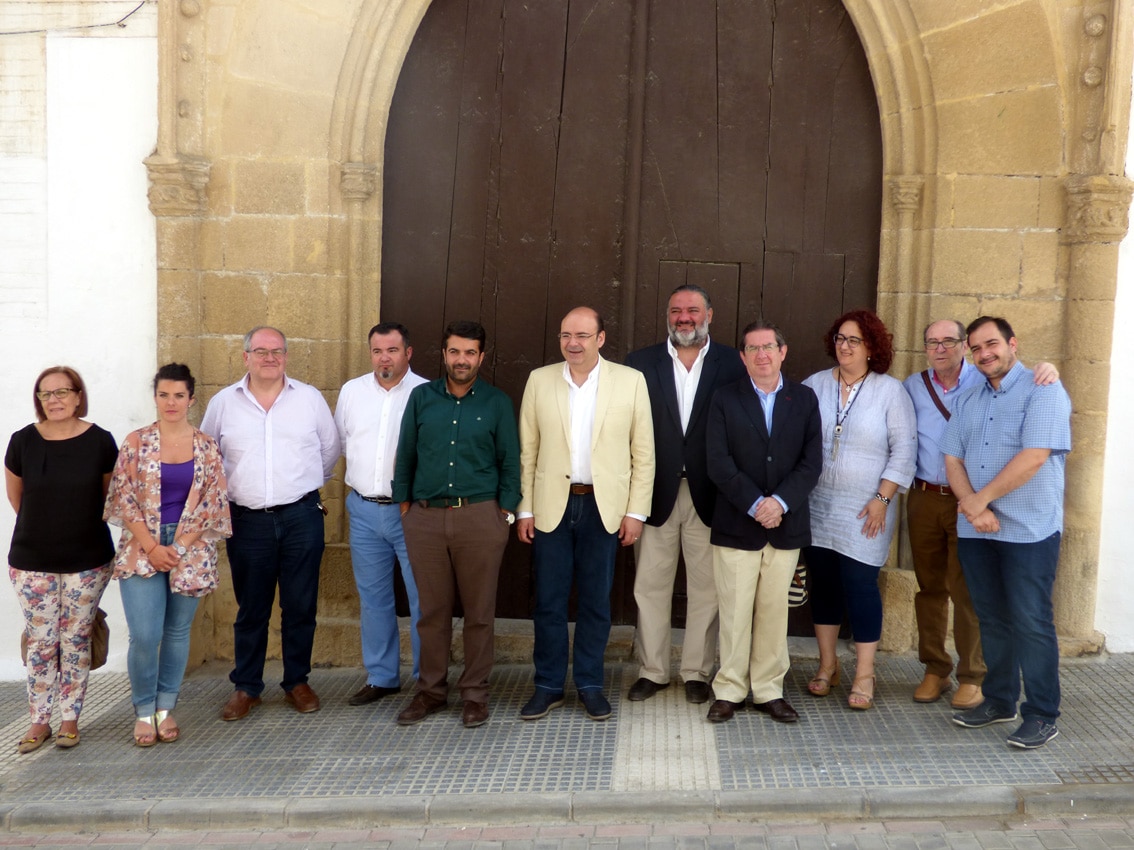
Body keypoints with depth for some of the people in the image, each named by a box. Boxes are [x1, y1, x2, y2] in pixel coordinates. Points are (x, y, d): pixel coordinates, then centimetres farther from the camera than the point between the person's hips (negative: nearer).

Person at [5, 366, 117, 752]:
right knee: (41, 642, 7)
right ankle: (39, 721, 21)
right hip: (32, 561, 1)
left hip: (87, 561, -1)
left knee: (76, 641, 8)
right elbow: (15, 494, 10)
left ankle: (70, 719, 22)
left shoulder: (100, 441, -9)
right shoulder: (23, 441, -6)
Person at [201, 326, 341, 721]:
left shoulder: (310, 398, 4)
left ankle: (297, 682, 21)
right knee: (250, 609, 8)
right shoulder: (223, 403, 6)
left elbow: (330, 448, 15)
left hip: (302, 517, 0)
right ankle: (245, 687, 20)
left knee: (300, 606, 6)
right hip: (247, 521, 0)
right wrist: (222, 495, 13)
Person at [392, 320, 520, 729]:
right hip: (425, 517, 2)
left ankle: (474, 694, 16)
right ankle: (431, 691, 21)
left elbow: (510, 461, 4)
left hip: (480, 516, -2)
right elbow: (406, 454, 12)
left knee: (479, 612, 4)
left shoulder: (497, 403, 3)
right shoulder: (421, 397, 8)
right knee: (432, 610, 8)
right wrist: (404, 503, 8)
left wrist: (506, 511, -2)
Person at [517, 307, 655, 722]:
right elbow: (527, 450, 5)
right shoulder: (540, 380, 3)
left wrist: (636, 511, -3)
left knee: (596, 602, 9)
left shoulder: (630, 381, -1)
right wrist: (525, 508, 1)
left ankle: (590, 684, 24)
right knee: (549, 601, 6)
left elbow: (643, 452, 1)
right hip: (551, 506, 1)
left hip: (604, 507, -1)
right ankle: (548, 685, 21)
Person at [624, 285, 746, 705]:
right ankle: (652, 670, 24)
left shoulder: (732, 364, 1)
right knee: (650, 587, 9)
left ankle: (697, 672, 23)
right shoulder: (640, 363, 3)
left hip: (709, 495, -1)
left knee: (706, 589, 8)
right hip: (656, 493, 1)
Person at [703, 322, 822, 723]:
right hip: (736, 524, -1)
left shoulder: (805, 399, 8)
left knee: (774, 611, 7)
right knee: (734, 612, 3)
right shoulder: (725, 399, 3)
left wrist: (780, 502, -14)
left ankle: (769, 691, 18)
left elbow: (812, 461, 0)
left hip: (787, 524, 2)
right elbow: (718, 463, -6)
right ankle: (729, 690, 14)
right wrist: (755, 504, -15)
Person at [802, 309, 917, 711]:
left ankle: (864, 674, 11)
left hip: (865, 512, -3)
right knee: (823, 583, 9)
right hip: (817, 507, 3)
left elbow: (903, 450, -4)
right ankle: (827, 665, 24)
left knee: (861, 585, -2)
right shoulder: (815, 385, 4)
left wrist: (882, 499, -10)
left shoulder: (890, 390, -2)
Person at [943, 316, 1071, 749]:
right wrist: (972, 506, -10)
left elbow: (1034, 457, -18)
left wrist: (981, 499, -13)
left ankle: (1042, 715, 10)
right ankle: (999, 701, 26)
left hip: (1029, 531, -6)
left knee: (1031, 623, -1)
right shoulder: (968, 400, 14)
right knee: (992, 619, 14)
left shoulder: (1043, 391, -7)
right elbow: (952, 459, 8)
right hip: (976, 530, 6)